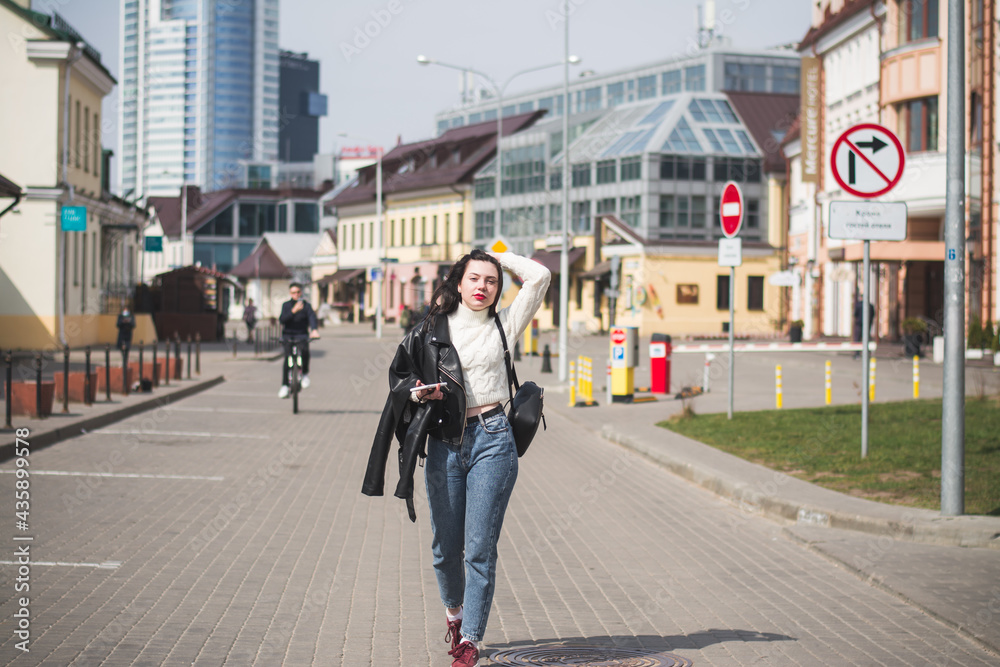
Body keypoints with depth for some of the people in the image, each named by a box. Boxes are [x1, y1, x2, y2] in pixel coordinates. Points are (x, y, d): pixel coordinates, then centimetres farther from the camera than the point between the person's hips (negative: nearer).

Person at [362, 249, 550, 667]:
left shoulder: (503, 326, 8)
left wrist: (499, 258, 12)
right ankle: (454, 612, 36)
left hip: (492, 441, -2)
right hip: (444, 443, 2)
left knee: (480, 547, -7)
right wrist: (418, 390, -5)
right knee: (445, 547, 8)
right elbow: (399, 375, 15)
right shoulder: (432, 330, 9)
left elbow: (539, 276, 3)